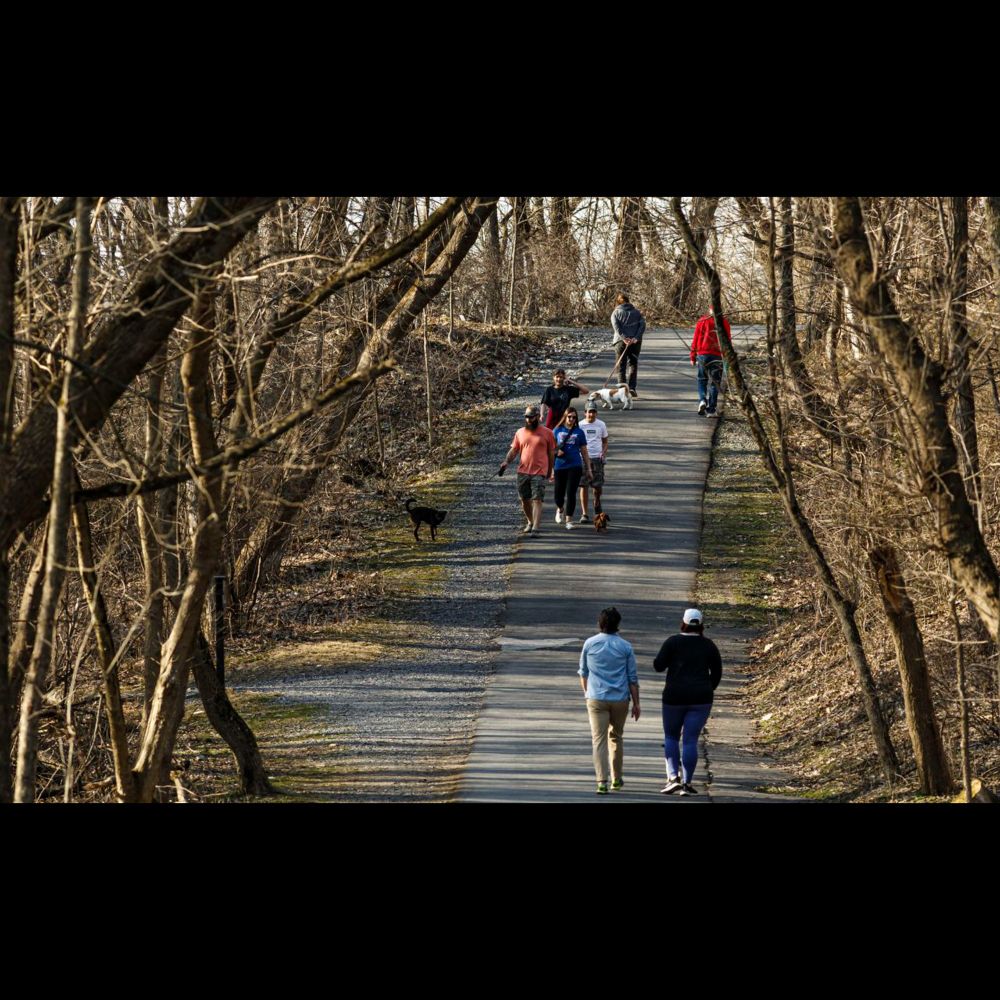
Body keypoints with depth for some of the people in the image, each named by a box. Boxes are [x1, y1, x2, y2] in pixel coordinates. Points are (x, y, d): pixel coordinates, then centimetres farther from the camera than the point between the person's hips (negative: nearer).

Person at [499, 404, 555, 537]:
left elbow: (551, 453, 7)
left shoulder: (547, 433, 1)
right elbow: (513, 450, 9)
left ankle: (536, 528, -15)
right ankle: (530, 522, 33)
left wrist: (550, 470, 9)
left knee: (537, 500, -11)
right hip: (523, 472, 4)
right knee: (525, 500, 11)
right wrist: (506, 462, -8)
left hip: (539, 473, -4)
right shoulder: (520, 432, 9)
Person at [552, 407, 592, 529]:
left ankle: (569, 520, -1)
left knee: (571, 493, -7)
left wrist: (589, 470, 9)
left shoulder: (579, 432, 5)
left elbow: (584, 452, 9)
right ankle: (560, 509, 40)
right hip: (560, 467, 1)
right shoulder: (558, 431, 6)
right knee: (559, 494, 7)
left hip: (575, 466, -1)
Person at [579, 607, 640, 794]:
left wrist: (587, 694, 25)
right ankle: (616, 779, 26)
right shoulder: (625, 647, -2)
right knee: (616, 738, 18)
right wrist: (636, 703, 7)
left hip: (596, 699, -1)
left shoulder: (589, 644, 0)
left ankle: (601, 781, -15)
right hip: (620, 699, 1)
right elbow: (633, 678, 0)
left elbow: (583, 673, 10)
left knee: (599, 740, -3)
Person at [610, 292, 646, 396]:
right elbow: (643, 325, -2)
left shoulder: (616, 313, 6)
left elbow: (616, 327, -10)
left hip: (621, 341, -2)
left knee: (621, 366, 5)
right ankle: (631, 387, -2)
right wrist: (636, 337, -11)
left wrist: (624, 338, -17)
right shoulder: (636, 312, 12)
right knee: (633, 364, 11)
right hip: (635, 341, 2)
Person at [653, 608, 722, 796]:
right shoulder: (708, 645, 4)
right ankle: (687, 783, -1)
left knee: (671, 737, 12)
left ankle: (673, 777, -4)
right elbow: (717, 672, 8)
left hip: (675, 696, -1)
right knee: (690, 740, 3)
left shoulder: (673, 642, -4)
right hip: (701, 699, 1)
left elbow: (658, 666, -6)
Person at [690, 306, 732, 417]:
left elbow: (695, 339, 2)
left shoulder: (702, 321, 3)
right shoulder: (724, 322, 2)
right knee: (715, 382, 5)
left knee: (702, 380, 16)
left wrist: (693, 356, 7)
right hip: (717, 356, -1)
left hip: (702, 354, 1)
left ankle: (702, 400, -8)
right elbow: (728, 340, 3)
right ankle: (711, 410, 1)